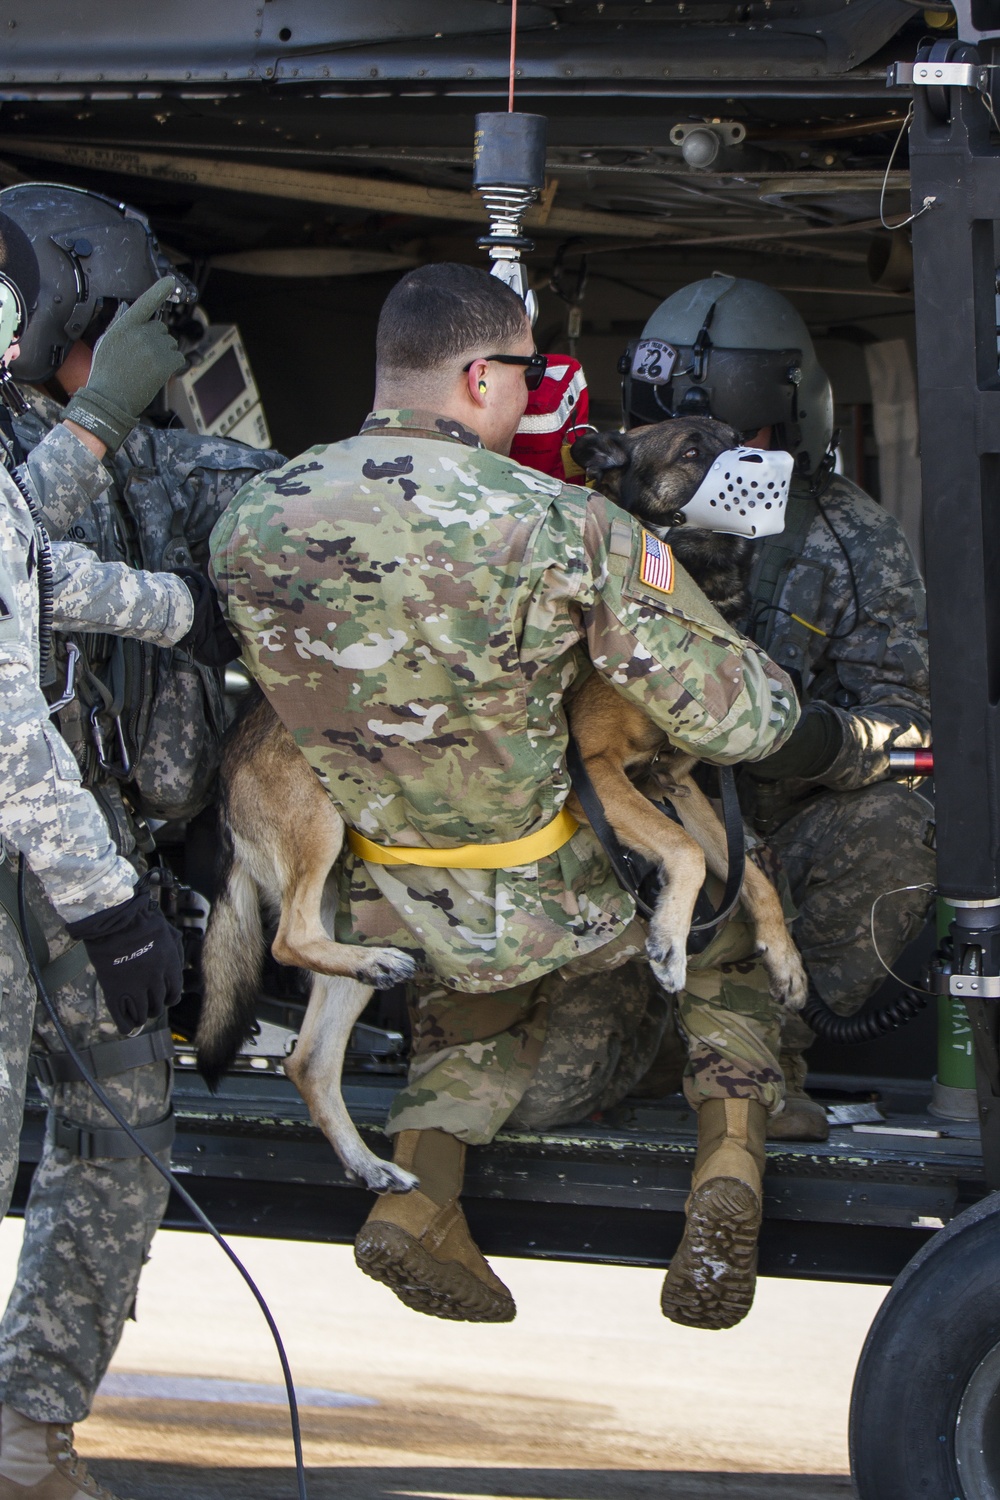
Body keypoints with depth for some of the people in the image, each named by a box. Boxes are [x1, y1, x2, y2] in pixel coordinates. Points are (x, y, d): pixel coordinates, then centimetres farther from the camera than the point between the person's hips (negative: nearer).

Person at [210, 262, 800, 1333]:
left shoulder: (249, 522, -11)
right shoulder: (568, 529, -23)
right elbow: (741, 720, -17)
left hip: (391, 921, 4)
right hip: (559, 910, -4)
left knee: (467, 1030, 36)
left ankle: (420, 1181, 7)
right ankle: (730, 1154, 8)